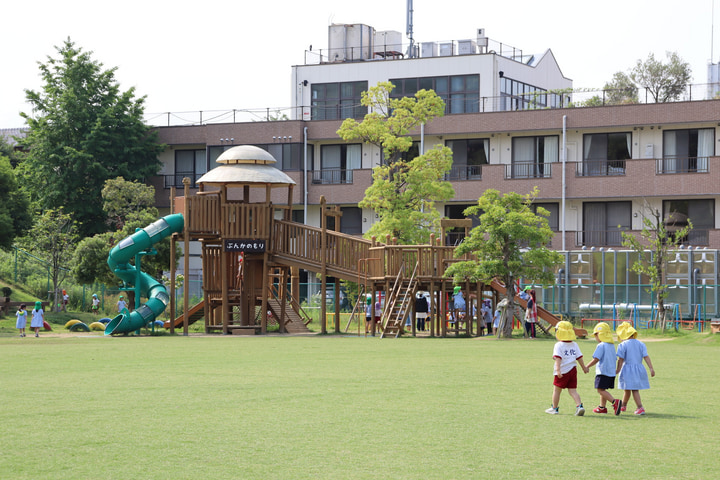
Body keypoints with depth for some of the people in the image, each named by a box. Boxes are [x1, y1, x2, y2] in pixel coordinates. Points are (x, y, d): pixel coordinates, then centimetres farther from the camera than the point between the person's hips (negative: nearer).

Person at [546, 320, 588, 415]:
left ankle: (554, 408, 21)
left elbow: (558, 358, -22)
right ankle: (579, 406, -12)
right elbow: (579, 357, 12)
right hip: (573, 370, 5)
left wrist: (558, 370, -30)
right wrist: (584, 367, 24)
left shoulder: (559, 345, -11)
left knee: (556, 390, 10)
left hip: (563, 371, -5)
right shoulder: (574, 345, 7)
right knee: (573, 390, 6)